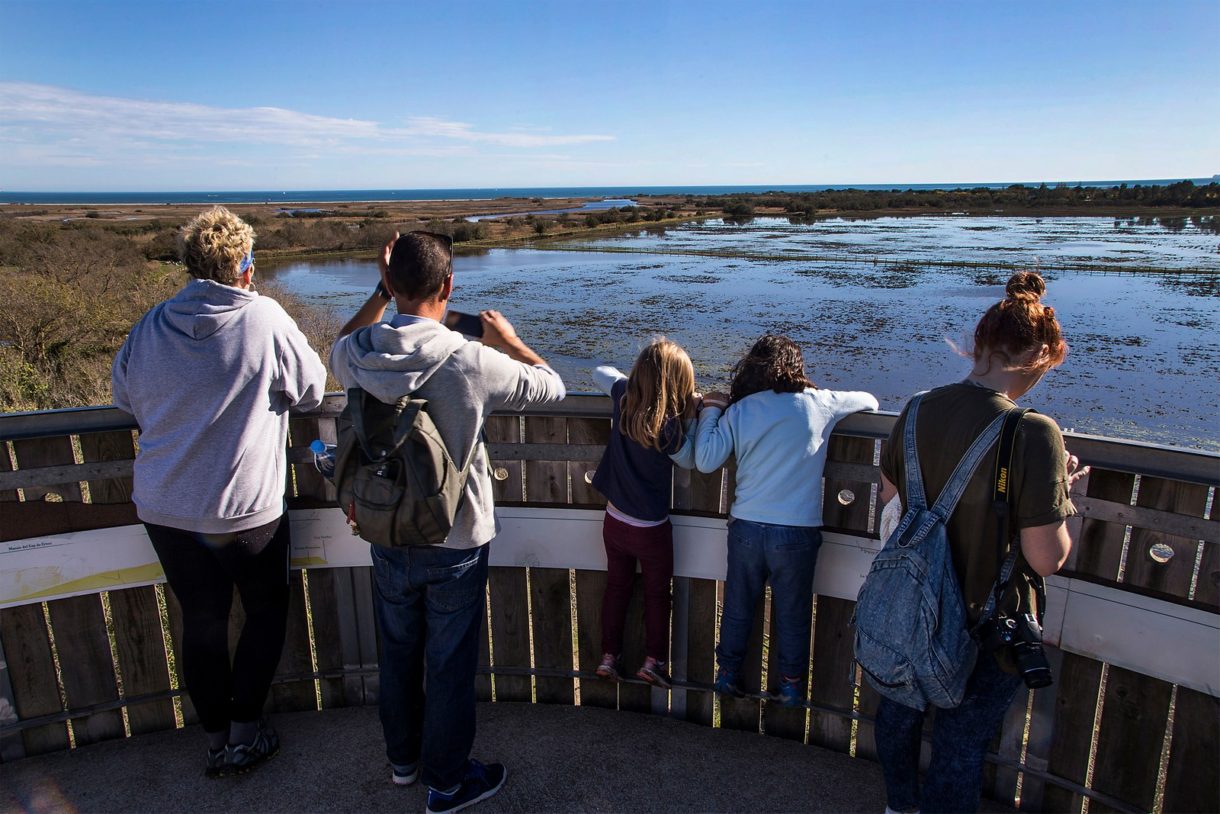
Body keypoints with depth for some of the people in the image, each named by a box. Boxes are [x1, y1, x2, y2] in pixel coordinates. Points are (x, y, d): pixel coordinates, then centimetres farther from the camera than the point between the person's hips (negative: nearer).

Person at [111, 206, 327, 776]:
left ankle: (216, 740, 32)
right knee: (266, 612, 18)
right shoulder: (265, 319, -15)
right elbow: (311, 388, -4)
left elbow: (125, 398, 13)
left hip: (164, 510, 4)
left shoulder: (149, 328, -2)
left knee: (201, 622, 18)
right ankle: (244, 734, 24)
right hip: (246, 511, -4)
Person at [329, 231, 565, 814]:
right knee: (450, 665, 14)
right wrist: (509, 339, 6)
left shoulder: (355, 354, -13)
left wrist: (381, 294, 8)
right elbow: (553, 387, -8)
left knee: (398, 654, 24)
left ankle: (402, 758, 46)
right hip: (456, 542, -4)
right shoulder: (473, 362, -25)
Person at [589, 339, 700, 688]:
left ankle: (609, 656, 29)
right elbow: (690, 461, -9)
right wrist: (691, 416, -9)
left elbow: (600, 373, 8)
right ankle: (653, 661, 20)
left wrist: (638, 379, 10)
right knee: (657, 594, 17)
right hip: (651, 528, -5)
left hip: (614, 521, 5)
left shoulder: (624, 396, -13)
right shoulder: (669, 425, -28)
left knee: (617, 587, 21)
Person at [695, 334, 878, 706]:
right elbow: (869, 400, 11)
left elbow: (705, 461, -5)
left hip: (746, 527, 2)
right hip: (797, 533, -1)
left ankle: (727, 675, 33)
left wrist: (710, 411, 8)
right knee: (792, 615, 15)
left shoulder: (738, 410, -3)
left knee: (737, 608, 18)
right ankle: (791, 686, 29)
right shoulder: (818, 404, -4)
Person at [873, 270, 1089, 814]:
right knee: (960, 746, 17)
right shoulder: (1033, 433, -26)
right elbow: (1047, 558, -21)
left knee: (900, 710, 29)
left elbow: (888, 491, 6)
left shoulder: (920, 410, -10)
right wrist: (1062, 489, -6)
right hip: (988, 624, -5)